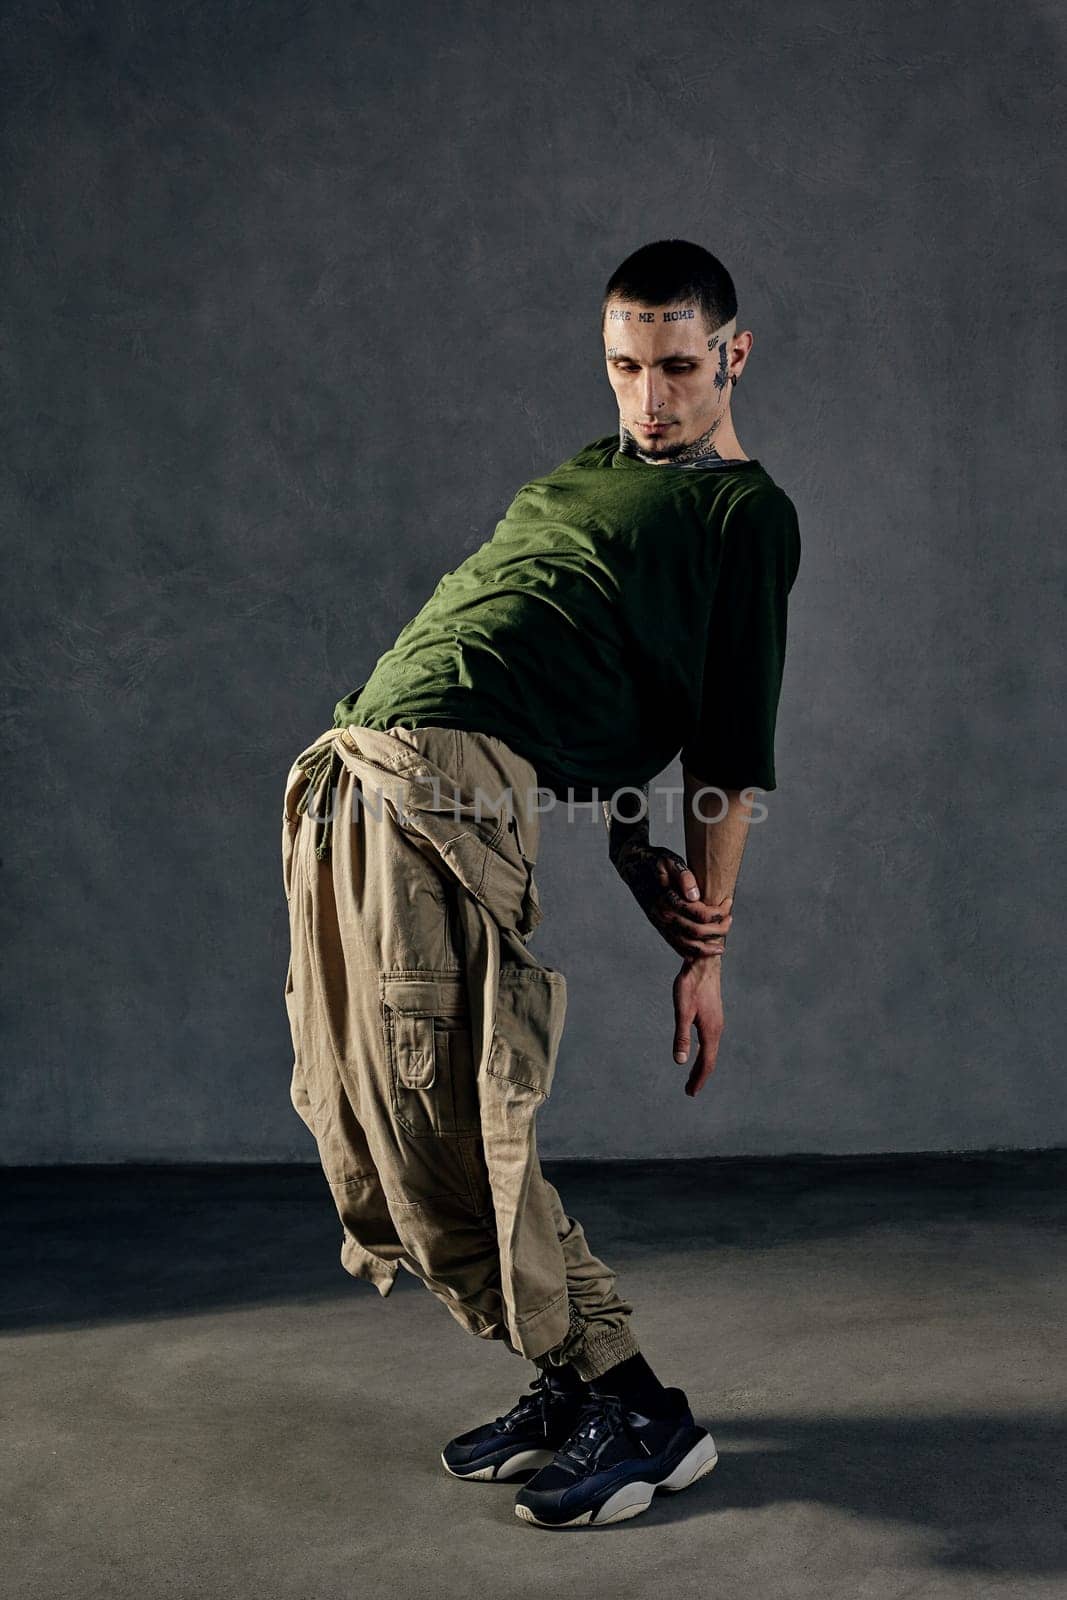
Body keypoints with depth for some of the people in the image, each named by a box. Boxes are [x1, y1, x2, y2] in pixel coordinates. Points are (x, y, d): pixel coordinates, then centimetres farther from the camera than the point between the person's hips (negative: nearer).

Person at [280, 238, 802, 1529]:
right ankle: (572, 1385, 22)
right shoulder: (573, 479, 25)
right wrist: (647, 876, 2)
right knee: (366, 1129, 9)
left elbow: (730, 752, 2)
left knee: (446, 1133, -10)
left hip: (448, 795, -8)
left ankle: (637, 1414, 7)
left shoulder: (745, 512, 6)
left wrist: (706, 952, 0)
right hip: (351, 780, 8)